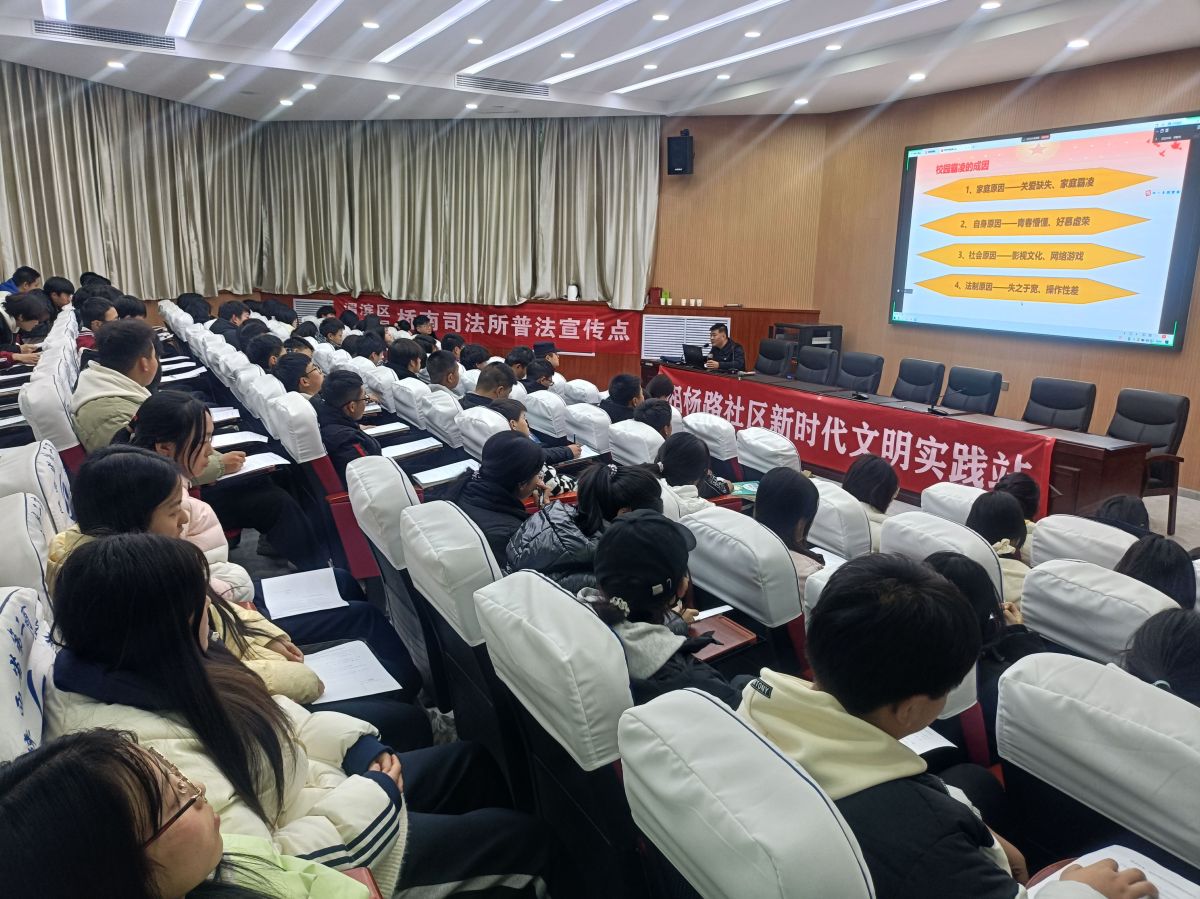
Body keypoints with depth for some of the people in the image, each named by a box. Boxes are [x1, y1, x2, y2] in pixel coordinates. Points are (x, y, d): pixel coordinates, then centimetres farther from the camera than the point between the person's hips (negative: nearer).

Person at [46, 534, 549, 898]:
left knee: (471, 762, 19)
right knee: (522, 836, 2)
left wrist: (356, 743, -3)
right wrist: (374, 795, -21)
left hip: (303, 778, 8)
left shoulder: (148, 673, -9)